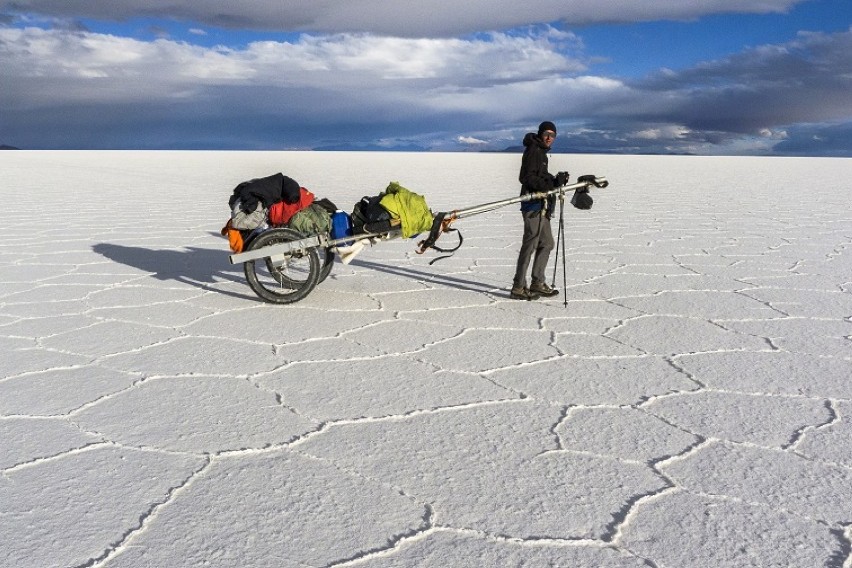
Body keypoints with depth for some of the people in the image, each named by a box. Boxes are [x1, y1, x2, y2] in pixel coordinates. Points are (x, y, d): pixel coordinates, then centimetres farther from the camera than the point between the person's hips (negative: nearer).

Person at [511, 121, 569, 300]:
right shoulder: (533, 151, -11)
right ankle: (518, 288, -5)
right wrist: (552, 184, -25)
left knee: (547, 243, 15)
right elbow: (527, 178, -20)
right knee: (530, 244, -9)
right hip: (534, 204, -11)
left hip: (541, 206, 11)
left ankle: (537, 283, 22)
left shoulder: (541, 151, 20)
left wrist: (556, 180, 7)